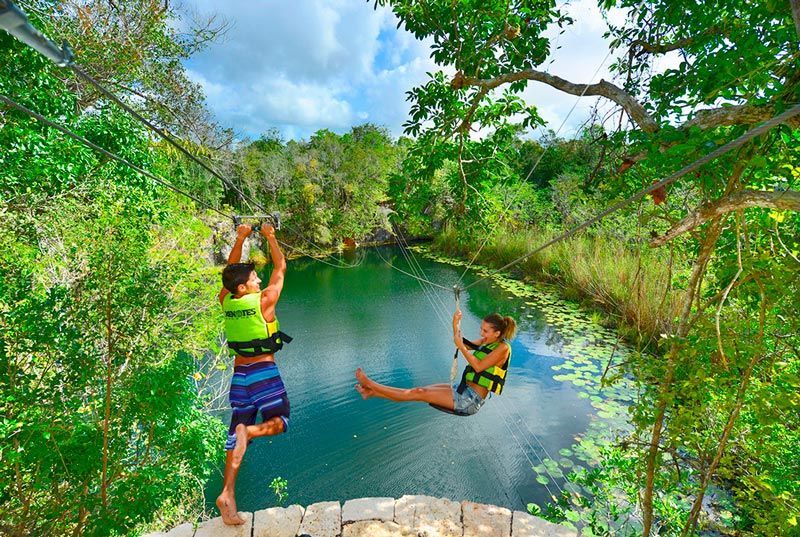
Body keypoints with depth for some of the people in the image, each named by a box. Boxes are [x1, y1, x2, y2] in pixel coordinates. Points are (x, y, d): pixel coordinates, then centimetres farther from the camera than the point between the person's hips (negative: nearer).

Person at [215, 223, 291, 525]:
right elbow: (280, 268, -5)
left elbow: (230, 271, 14)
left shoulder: (225, 302, -1)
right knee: (279, 422, 10)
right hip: (264, 372, -5)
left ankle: (228, 494, 9)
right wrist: (270, 237, 5)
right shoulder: (264, 301, -15)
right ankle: (250, 431, -20)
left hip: (239, 373, 5)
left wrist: (240, 238, 13)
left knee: (236, 433, 12)